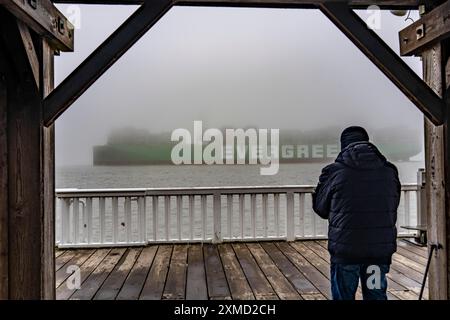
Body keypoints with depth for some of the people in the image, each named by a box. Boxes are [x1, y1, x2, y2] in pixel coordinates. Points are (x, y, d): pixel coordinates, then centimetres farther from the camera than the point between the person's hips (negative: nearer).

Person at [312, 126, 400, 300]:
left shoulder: (334, 171, -10)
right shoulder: (389, 171, 1)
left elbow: (320, 208, 1)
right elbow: (393, 206, 13)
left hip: (345, 249, -3)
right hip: (381, 248, 3)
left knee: (343, 296, 10)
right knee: (377, 295, 16)